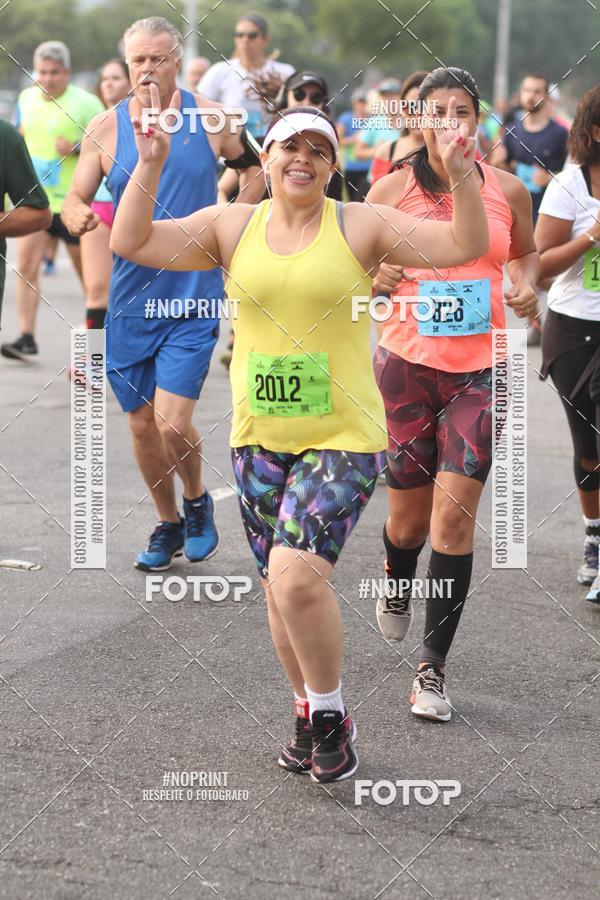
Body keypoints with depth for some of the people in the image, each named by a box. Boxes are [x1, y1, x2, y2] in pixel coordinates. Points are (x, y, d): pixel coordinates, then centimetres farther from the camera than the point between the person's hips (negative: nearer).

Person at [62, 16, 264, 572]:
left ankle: (197, 501, 17)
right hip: (130, 298, 3)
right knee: (141, 423, 11)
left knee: (172, 423, -14)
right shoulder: (105, 128, -1)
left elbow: (256, 170, 12)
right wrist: (79, 217, -21)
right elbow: (74, 200, 2)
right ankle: (168, 525, 32)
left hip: (193, 300, -3)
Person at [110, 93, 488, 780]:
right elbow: (130, 242, 0)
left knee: (298, 575, -20)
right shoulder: (231, 227, 6)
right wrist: (149, 165, -10)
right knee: (281, 588, 10)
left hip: (342, 437, -4)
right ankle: (310, 718, 30)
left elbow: (466, 248, -7)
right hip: (258, 438, 4)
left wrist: (460, 177, -21)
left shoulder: (360, 226, -2)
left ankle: (330, 711, 1)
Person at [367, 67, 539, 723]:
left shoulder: (507, 190, 2)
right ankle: (396, 583, 47)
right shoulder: (392, 189, -1)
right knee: (408, 515, 9)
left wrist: (527, 283, -1)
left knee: (455, 511, -10)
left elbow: (526, 251, 20)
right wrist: (375, 279, -14)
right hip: (406, 365, 0)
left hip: (480, 371, 0)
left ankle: (433, 667, -2)